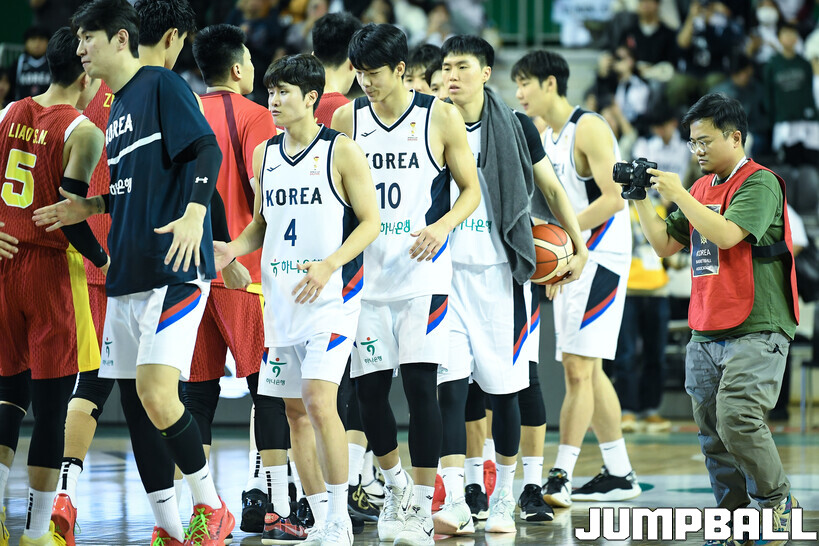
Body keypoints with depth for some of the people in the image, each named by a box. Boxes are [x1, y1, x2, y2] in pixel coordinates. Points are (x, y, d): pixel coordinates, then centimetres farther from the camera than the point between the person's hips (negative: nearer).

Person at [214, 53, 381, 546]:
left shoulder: (341, 151, -7)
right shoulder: (264, 154, 11)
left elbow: (371, 221, -8)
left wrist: (328, 265, -20)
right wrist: (235, 248, 1)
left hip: (331, 296, -6)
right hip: (282, 297, 6)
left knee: (319, 400, -17)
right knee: (295, 409, 7)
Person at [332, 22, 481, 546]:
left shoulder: (440, 117, -2)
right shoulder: (347, 119, 6)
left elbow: (472, 190, 3)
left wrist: (442, 226, -15)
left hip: (423, 272, -3)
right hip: (368, 272, 3)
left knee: (420, 383, -10)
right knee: (369, 386, 2)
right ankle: (396, 484, 26)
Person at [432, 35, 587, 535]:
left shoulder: (515, 127, 3)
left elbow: (552, 189, 10)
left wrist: (580, 248, 6)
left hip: (501, 273, 0)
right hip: (446, 271, 0)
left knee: (504, 388, 5)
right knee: (450, 385, -11)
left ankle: (505, 498, 19)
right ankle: (455, 503, -14)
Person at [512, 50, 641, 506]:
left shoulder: (589, 129, -13)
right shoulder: (545, 137, 15)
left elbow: (612, 199, -21)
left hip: (600, 259, -10)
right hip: (570, 261, 10)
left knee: (578, 368, -13)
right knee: (588, 370, 11)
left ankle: (561, 477, -15)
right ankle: (620, 475, 17)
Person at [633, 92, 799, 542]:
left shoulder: (760, 183, -8)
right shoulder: (701, 188, 17)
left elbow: (726, 234, -22)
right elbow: (665, 244, 21)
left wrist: (678, 195, -16)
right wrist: (641, 200, 9)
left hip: (756, 331, -8)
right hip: (706, 333, 8)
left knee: (736, 418, -20)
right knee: (713, 433, 5)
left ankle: (778, 501, -2)